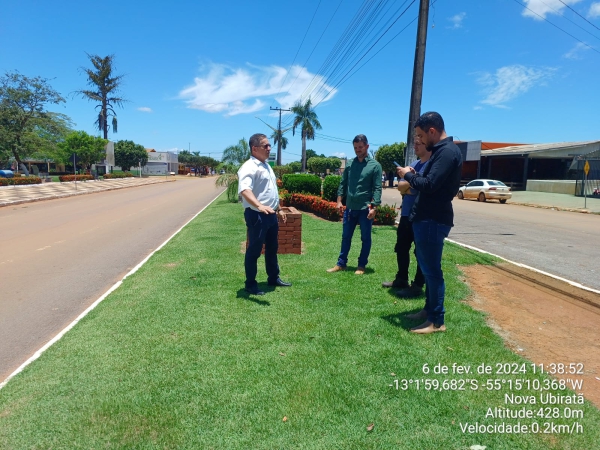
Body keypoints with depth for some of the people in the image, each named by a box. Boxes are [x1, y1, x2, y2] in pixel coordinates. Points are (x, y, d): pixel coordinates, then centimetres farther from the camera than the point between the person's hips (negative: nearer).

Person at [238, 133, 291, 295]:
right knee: (254, 250, 1)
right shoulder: (249, 167, -17)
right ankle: (250, 284, 14)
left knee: (272, 248, 19)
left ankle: (273, 278, 34)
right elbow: (244, 190, -34)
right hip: (257, 215, -9)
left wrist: (279, 209, 24)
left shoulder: (266, 166, 15)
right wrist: (259, 206, -47)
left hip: (271, 215, 10)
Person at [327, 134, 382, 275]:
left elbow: (377, 188, -9)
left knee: (365, 238, 7)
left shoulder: (375, 165, -4)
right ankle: (341, 264, 22)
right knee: (346, 237, 11)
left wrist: (373, 207, -16)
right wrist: (339, 201, 2)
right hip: (350, 208, 4)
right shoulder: (350, 164, 8)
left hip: (365, 209, -4)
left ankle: (361, 265, 20)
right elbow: (343, 183, 10)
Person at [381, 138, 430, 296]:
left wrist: (407, 186, -5)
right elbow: (400, 186, 8)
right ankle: (401, 279, 30)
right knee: (401, 248, 16)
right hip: (406, 214, 9)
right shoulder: (414, 164, 14)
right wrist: (412, 183, -11)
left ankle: (417, 285, 11)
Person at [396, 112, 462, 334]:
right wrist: (414, 176, 4)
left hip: (433, 220, -11)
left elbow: (429, 185, -26)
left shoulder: (447, 152, -17)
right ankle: (429, 309, 30)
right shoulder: (442, 150, 16)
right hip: (427, 218, 11)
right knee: (427, 266, 17)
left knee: (431, 269, -4)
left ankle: (437, 321, 5)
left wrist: (409, 175, -10)